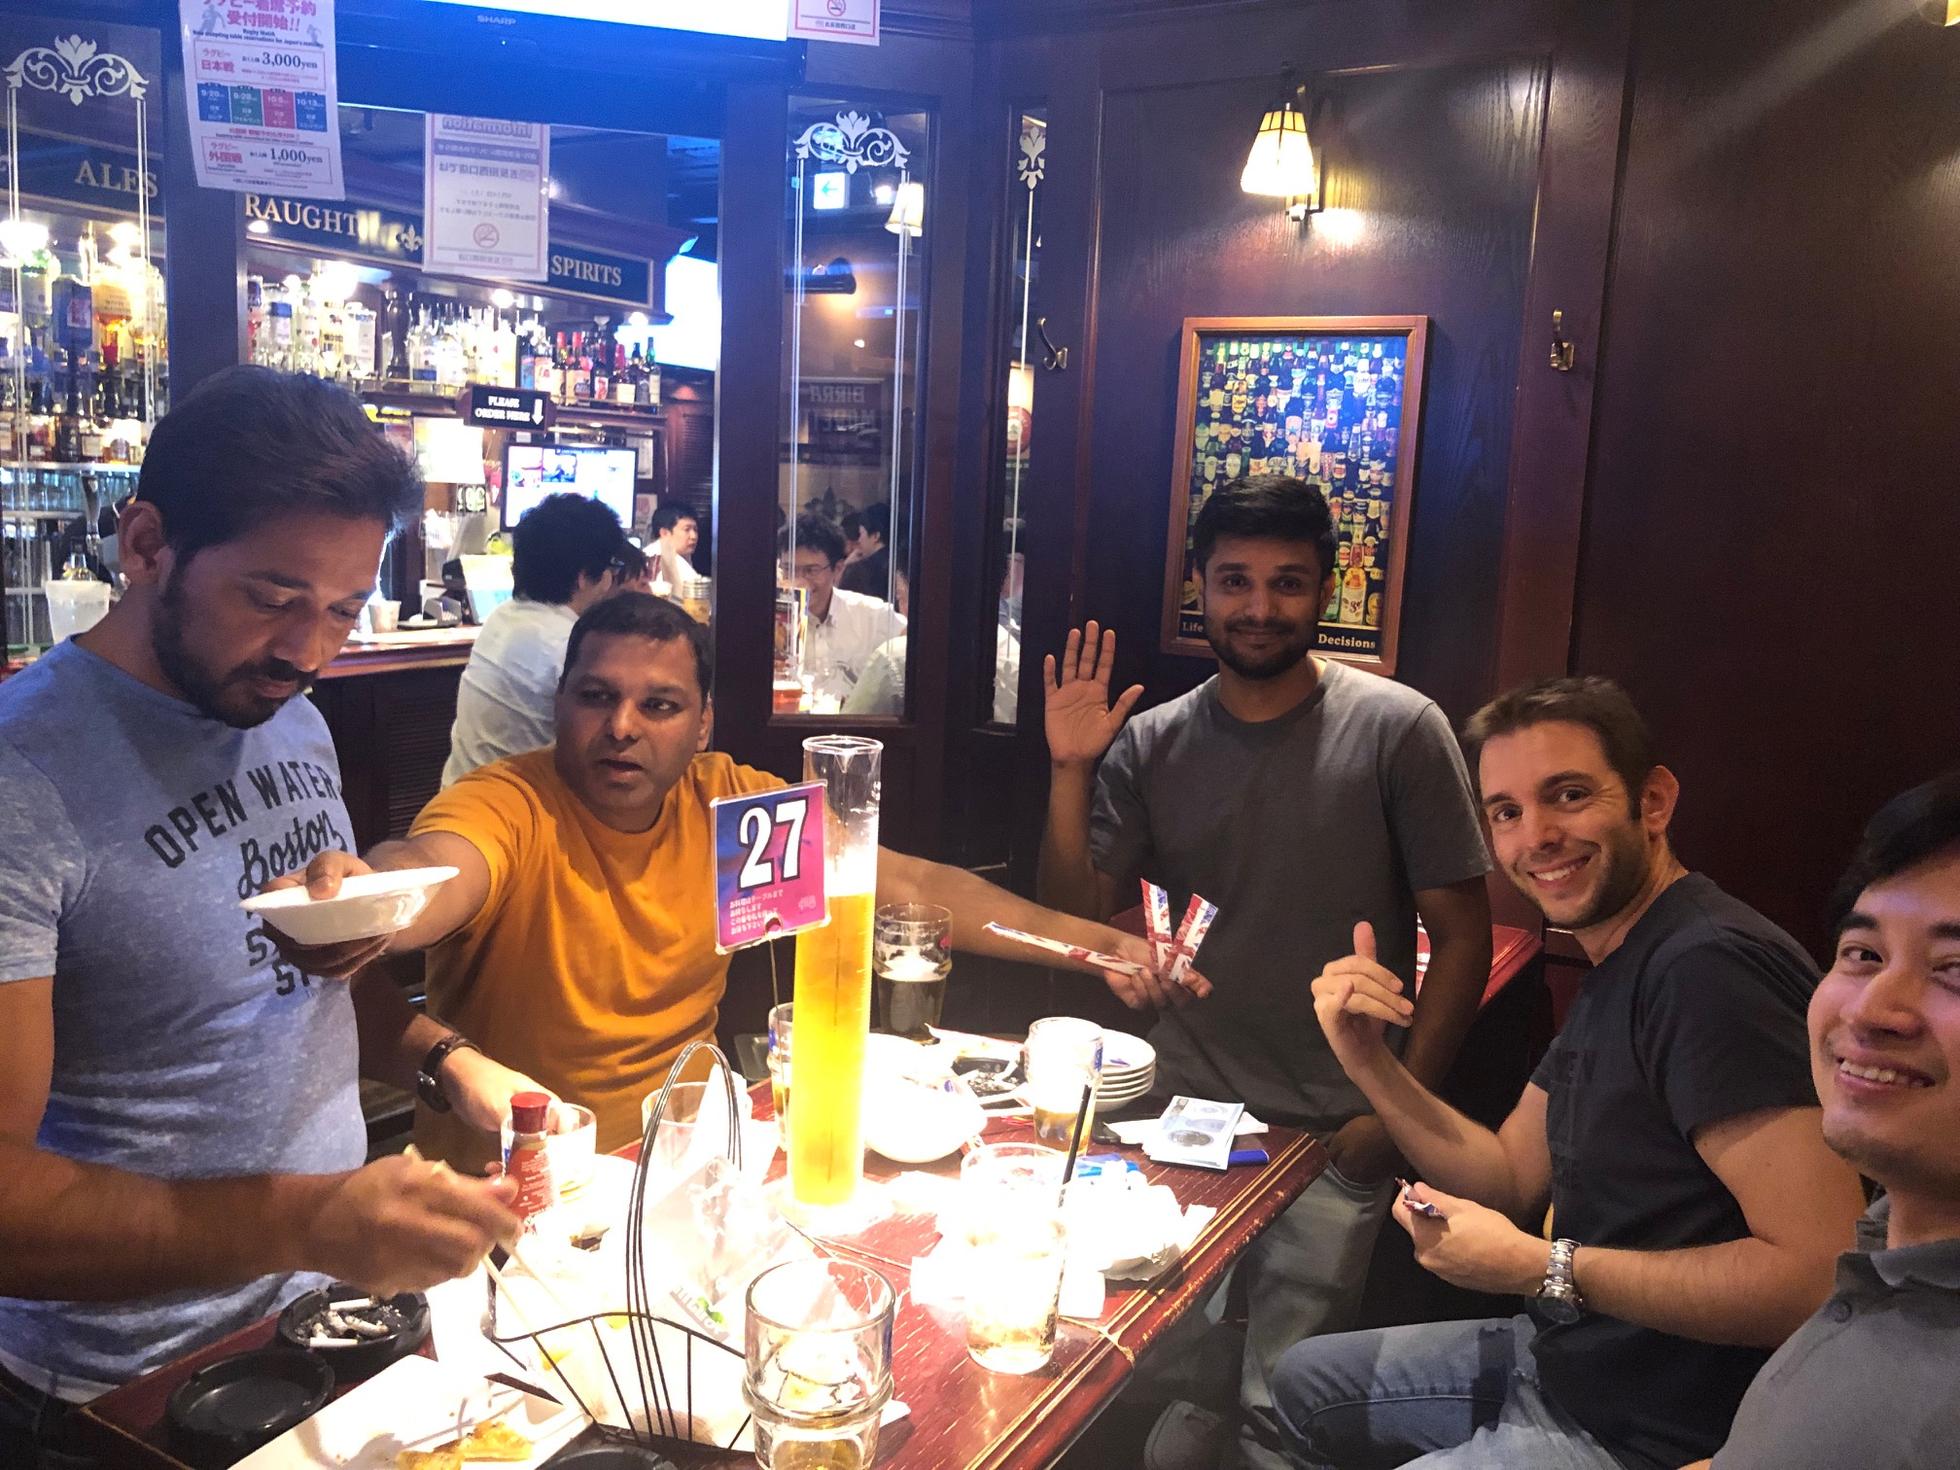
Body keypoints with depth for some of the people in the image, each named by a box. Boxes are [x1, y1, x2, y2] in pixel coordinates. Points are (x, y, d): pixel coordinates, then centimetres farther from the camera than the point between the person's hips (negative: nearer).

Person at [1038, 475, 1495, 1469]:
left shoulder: (1398, 731, -7)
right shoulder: (1151, 744, 1)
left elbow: (1463, 935, -4)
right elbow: (1077, 922, 1)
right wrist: (1069, 774, -11)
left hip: (1335, 1136, -2)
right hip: (1184, 1114, 3)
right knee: (1166, 1387, 11)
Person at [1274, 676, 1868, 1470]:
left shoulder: (1708, 968, -27)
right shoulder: (1616, 971, 6)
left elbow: (1823, 1270, -32)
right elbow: (1510, 1180, 7)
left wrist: (1542, 1268, -25)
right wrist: (1366, 1058, -7)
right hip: (1562, 1358, 10)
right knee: (1300, 1382, 23)